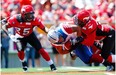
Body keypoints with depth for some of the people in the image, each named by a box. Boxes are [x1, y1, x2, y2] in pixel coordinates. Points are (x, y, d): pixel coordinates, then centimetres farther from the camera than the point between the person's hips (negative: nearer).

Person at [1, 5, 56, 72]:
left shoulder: (34, 20, -28)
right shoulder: (15, 19, -32)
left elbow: (43, 28, -24)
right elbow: (4, 27, -24)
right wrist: (10, 35, -38)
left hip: (30, 35, 1)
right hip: (20, 37, -1)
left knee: (41, 50, -8)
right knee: (20, 51, -19)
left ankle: (52, 65, 0)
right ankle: (24, 64, 14)